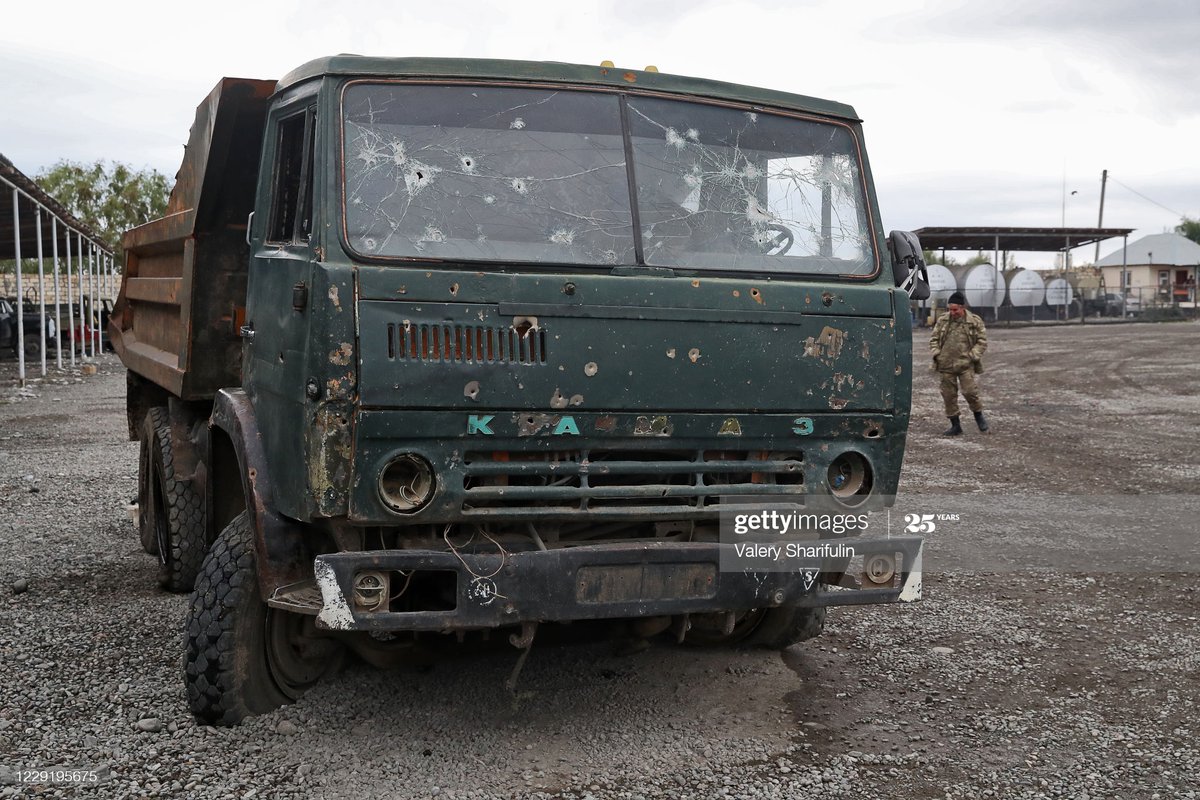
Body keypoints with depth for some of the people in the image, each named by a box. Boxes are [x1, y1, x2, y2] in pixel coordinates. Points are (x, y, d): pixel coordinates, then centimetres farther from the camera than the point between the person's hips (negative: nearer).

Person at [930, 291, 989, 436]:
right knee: (948, 395, 4)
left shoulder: (975, 321, 0)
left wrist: (972, 356, -9)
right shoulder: (942, 321, 8)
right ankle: (955, 426, 15)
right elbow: (933, 339, 15)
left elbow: (982, 341, 2)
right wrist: (936, 354, 0)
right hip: (946, 365, 3)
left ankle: (979, 415, 17)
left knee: (970, 391, -11)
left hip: (966, 365, -3)